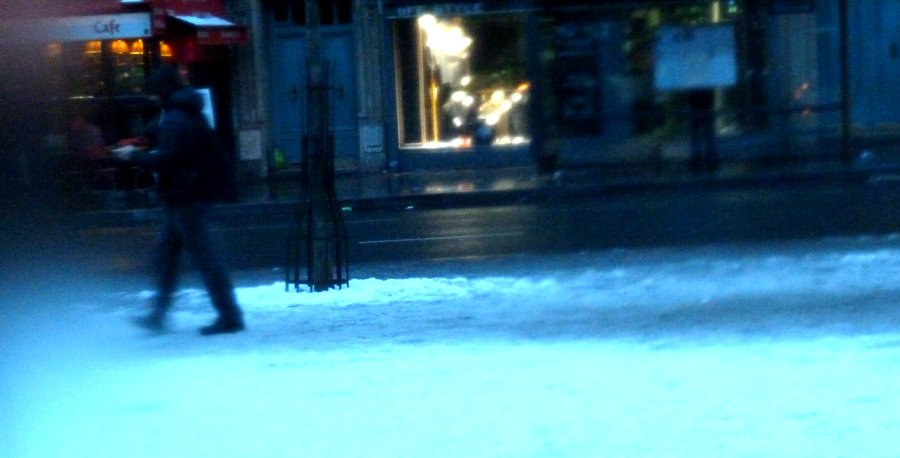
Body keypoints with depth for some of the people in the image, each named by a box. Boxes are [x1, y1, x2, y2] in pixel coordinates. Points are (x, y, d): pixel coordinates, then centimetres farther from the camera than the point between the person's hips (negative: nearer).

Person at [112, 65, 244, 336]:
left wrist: (133, 155, -8)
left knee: (203, 257, -7)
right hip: (194, 194, 10)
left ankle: (230, 317, -6)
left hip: (182, 198, -10)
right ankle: (158, 314, 20)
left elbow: (164, 159, -23)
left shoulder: (174, 120, -16)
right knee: (166, 253, 15)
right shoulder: (193, 115, 15)